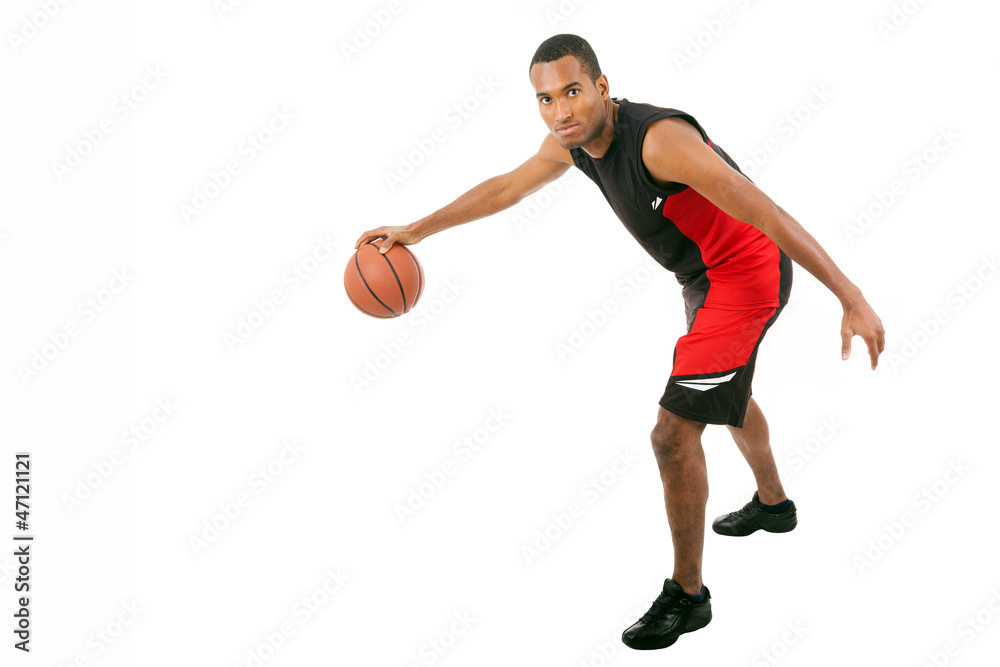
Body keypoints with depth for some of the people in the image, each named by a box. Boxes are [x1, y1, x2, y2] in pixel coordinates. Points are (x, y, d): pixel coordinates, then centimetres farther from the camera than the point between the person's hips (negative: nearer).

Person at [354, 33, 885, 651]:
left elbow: (767, 213, -34)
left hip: (745, 275, -10)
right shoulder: (571, 139, -6)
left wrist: (851, 298, -36)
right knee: (726, 389, 32)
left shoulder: (659, 140, -33)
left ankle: (687, 595, 8)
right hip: (705, 275, 10)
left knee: (673, 433, -10)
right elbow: (507, 188, 12)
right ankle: (773, 504, 59)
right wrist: (416, 230, 16)